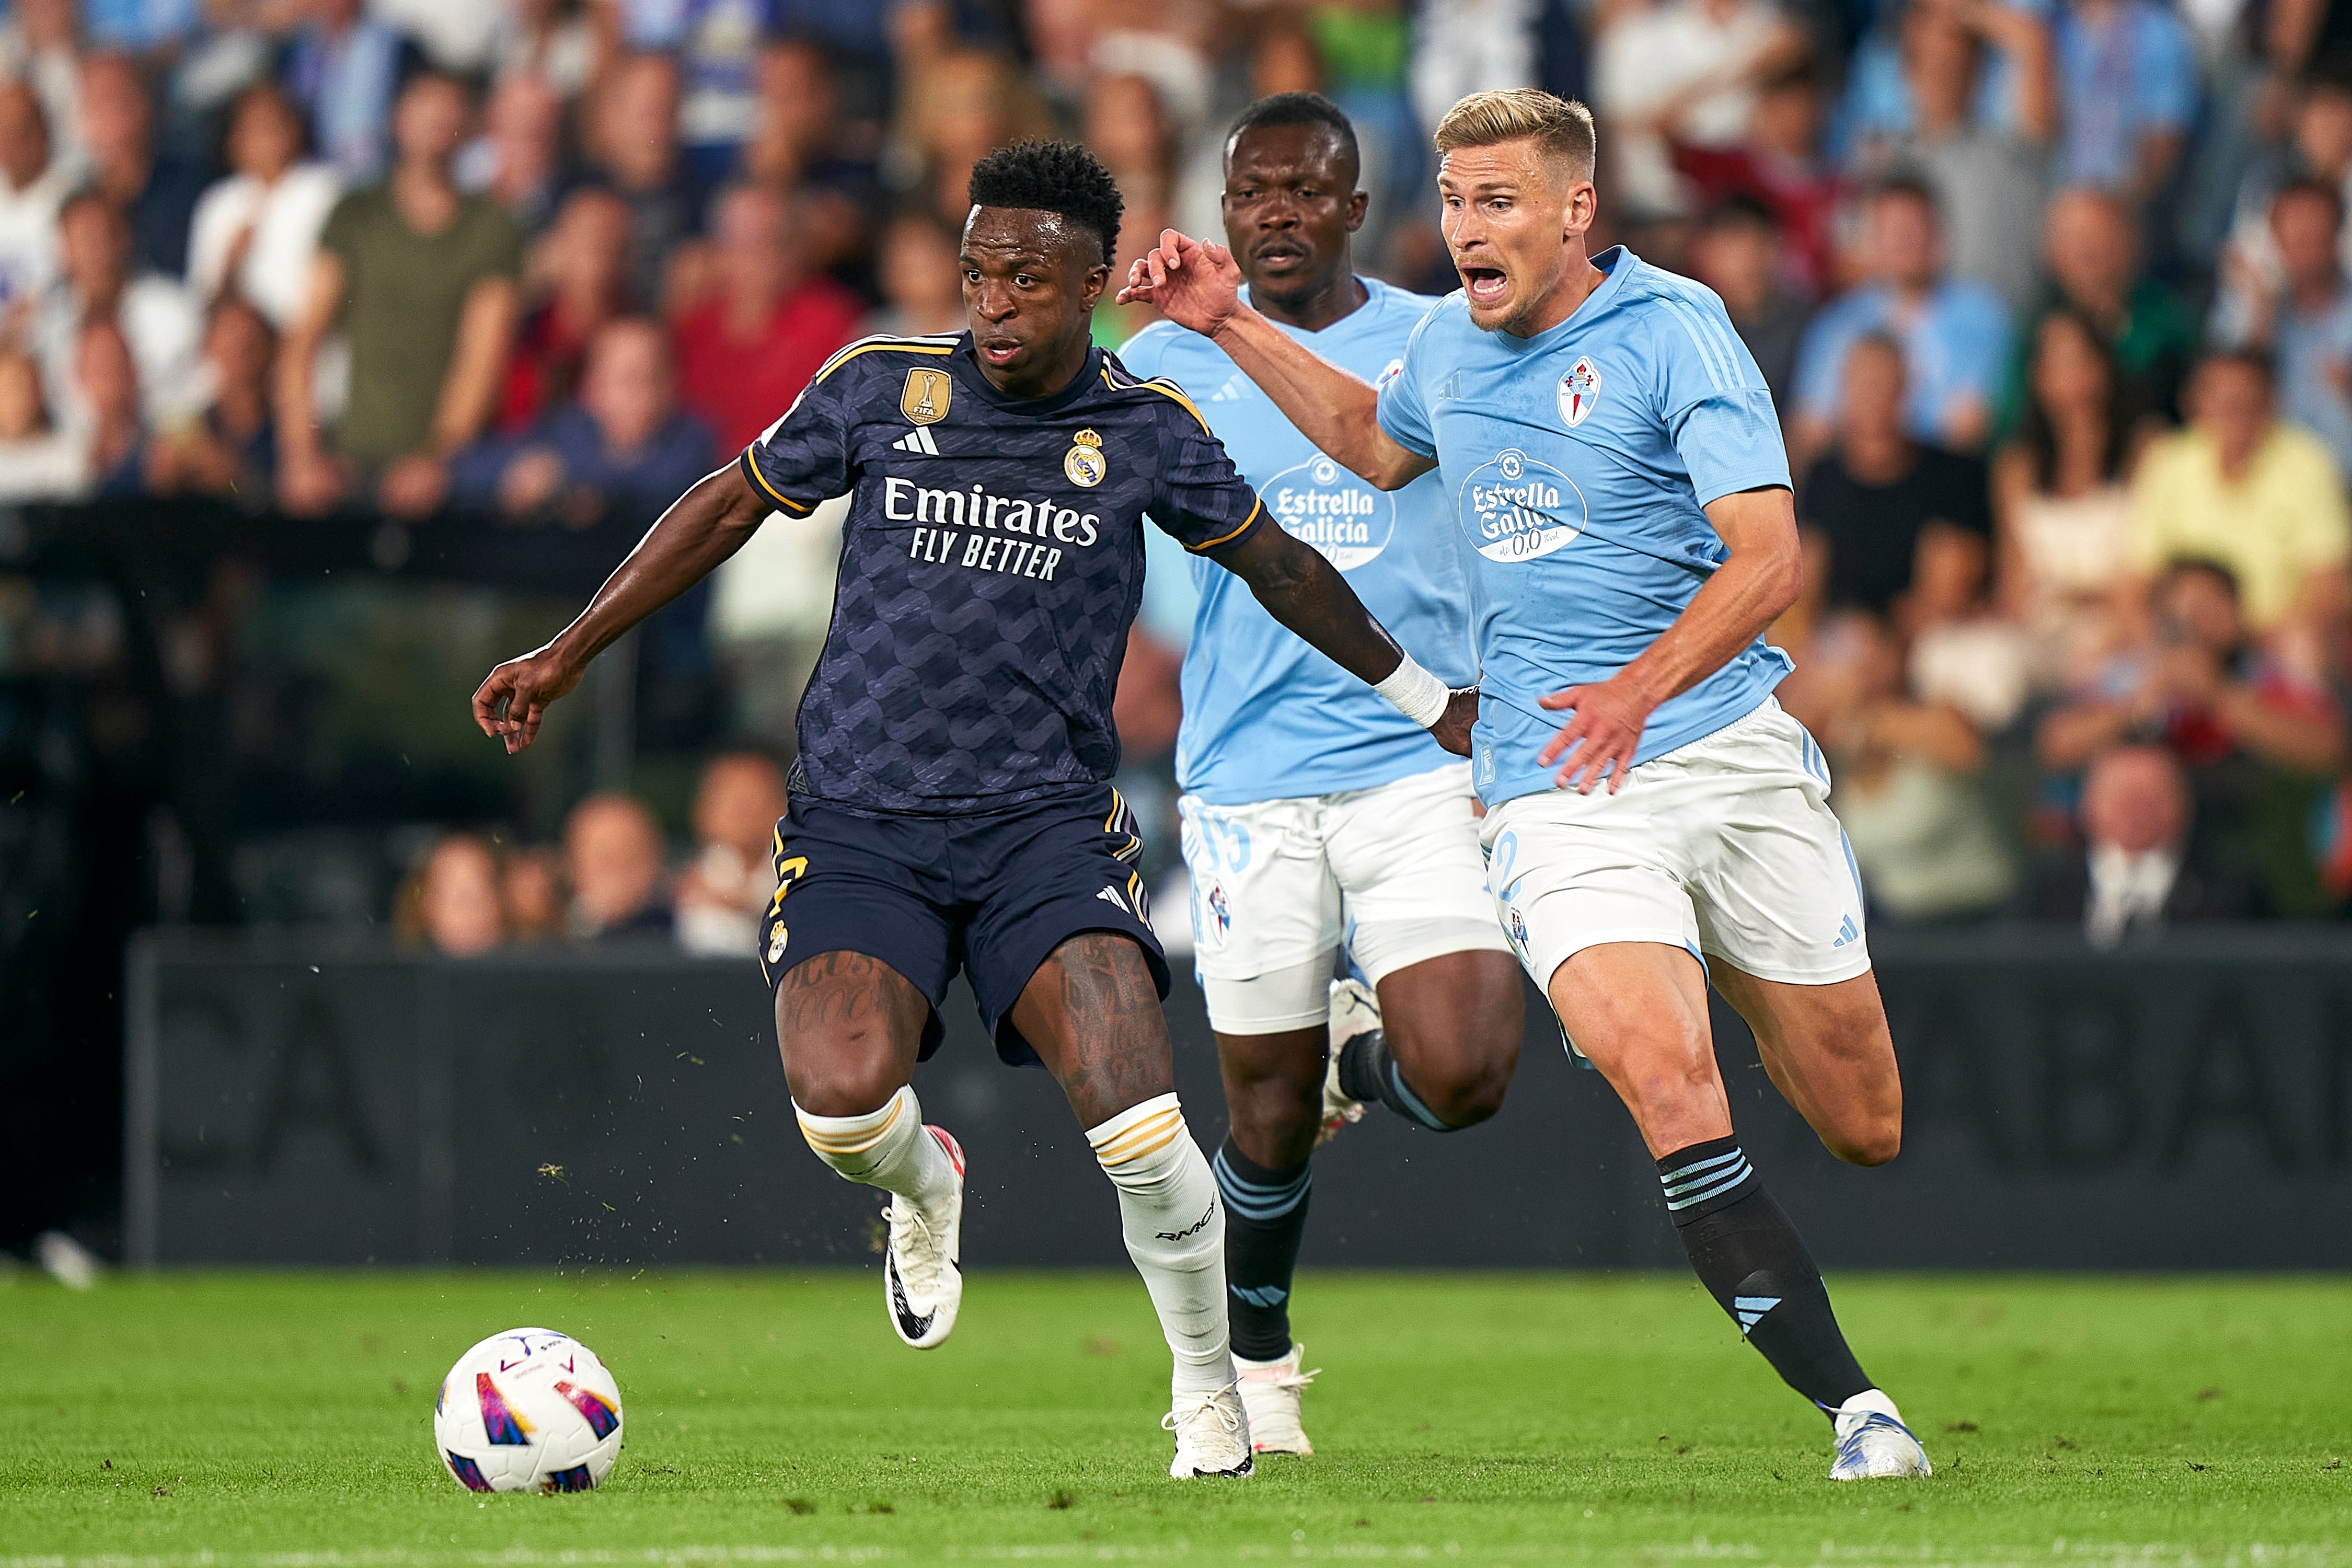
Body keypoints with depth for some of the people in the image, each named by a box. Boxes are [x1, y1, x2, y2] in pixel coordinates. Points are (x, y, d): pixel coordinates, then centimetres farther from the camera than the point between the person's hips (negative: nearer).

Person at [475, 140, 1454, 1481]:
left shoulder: (1147, 433, 3)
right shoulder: (881, 388, 2)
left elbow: (1272, 562, 20)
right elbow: (734, 507, 15)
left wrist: (1421, 696, 30)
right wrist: (569, 656, 17)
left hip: (1046, 823, 0)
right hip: (859, 818, 0)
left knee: (1138, 1121, -21)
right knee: (842, 1098, -25)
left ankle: (1209, 1392, 5)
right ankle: (924, 1187, 14)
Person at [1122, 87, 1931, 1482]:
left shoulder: (1673, 333, -9)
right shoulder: (1452, 344, 9)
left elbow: (1767, 557, -18)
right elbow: (1376, 443, 33)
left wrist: (1641, 688, -33)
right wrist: (1232, 327, 24)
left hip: (1729, 752, -2)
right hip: (1557, 797, 2)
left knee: (1864, 1128, 7)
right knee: (1666, 1082, -24)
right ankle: (1853, 1407, -22)